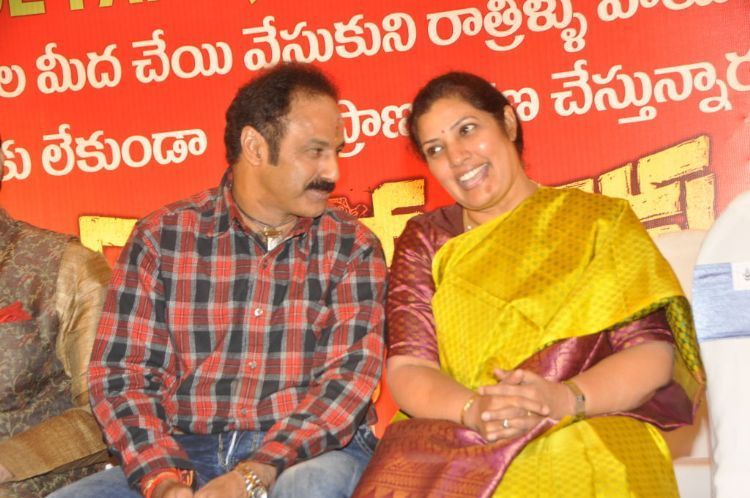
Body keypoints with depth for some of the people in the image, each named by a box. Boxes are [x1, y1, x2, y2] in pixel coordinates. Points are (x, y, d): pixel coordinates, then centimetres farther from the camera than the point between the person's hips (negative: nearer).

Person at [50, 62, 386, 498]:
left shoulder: (353, 247, 5)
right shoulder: (160, 237, 5)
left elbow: (351, 374, -5)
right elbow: (121, 374, 2)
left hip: (311, 452, 0)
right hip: (184, 454, 1)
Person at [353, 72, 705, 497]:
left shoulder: (601, 222, 12)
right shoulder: (425, 241, 17)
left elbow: (653, 353, 3)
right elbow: (406, 369, 6)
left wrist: (565, 399, -16)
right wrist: (473, 410, -15)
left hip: (587, 452, -1)